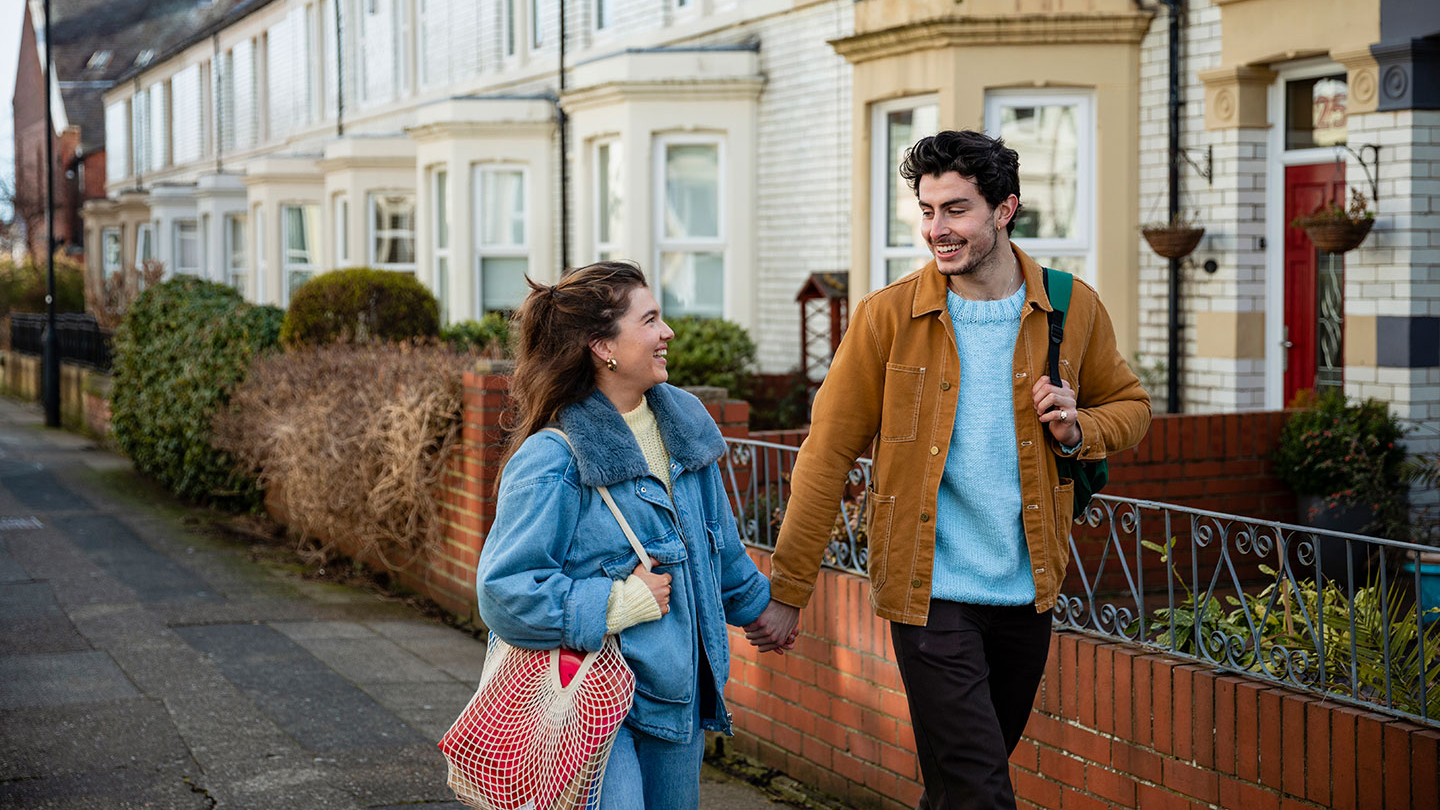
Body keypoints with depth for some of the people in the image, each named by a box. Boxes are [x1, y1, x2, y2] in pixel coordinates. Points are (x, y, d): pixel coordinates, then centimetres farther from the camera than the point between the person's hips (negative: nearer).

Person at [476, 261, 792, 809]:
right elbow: (504, 590, -20)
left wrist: (753, 603, 36)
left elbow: (718, 539, 23)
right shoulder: (551, 461, -18)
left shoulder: (682, 421, 6)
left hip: (677, 695, 7)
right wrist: (618, 603, -19)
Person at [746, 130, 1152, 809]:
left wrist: (1077, 430, -8)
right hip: (929, 595, -3)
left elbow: (1129, 406, 16)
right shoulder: (888, 317, -7)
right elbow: (827, 454, -4)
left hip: (1027, 593, 3)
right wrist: (786, 591, -7)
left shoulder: (1073, 308, 0)